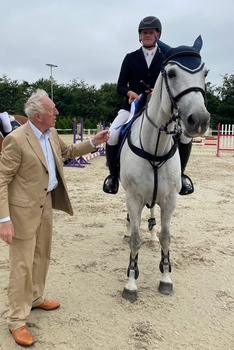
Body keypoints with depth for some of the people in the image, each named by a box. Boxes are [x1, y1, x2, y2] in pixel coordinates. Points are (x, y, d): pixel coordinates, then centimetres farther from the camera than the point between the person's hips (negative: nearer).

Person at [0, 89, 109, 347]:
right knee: (22, 264, 2)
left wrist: (92, 142, 10)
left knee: (42, 256, 21)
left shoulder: (51, 134, 2)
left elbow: (67, 152, 22)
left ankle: (34, 298, 42)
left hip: (46, 204, 8)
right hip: (24, 209, -8)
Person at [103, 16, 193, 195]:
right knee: (112, 135, -24)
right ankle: (113, 174, 0)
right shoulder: (130, 58, 7)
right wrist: (129, 92, -19)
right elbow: (120, 86, 4)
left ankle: (180, 173, 4)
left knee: (186, 134, -19)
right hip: (133, 106, 0)